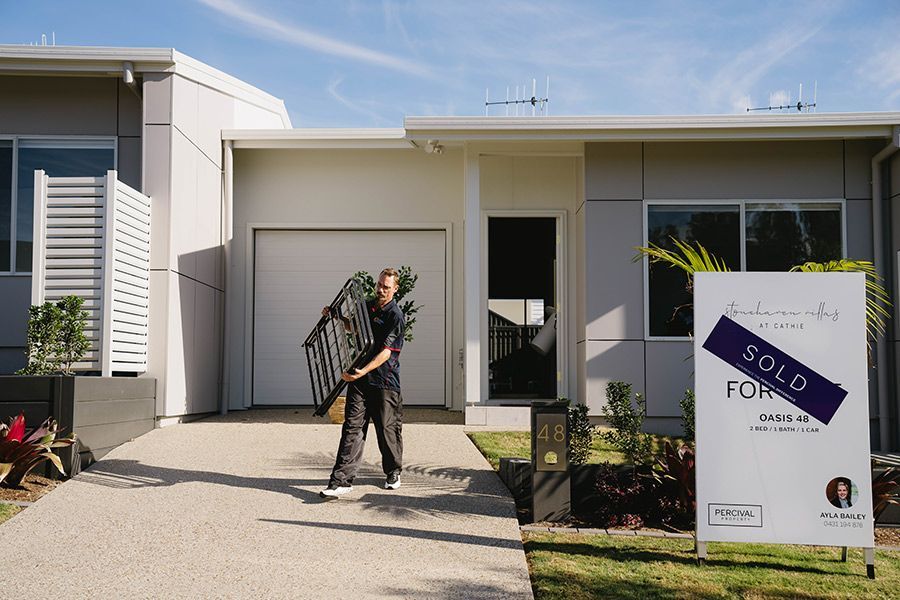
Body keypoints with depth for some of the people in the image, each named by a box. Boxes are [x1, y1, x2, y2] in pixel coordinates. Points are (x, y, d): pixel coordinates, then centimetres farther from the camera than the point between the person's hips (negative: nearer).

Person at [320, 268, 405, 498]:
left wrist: (364, 371, -31)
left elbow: (386, 351, -19)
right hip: (359, 378, 5)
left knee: (387, 428, 6)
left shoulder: (395, 316, -10)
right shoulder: (366, 306, 12)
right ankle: (342, 481, -6)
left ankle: (393, 473, 30)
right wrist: (335, 316, 16)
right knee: (352, 427, -2)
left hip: (385, 381, -5)